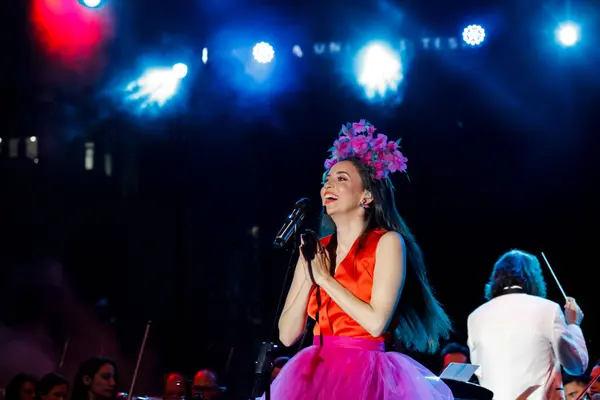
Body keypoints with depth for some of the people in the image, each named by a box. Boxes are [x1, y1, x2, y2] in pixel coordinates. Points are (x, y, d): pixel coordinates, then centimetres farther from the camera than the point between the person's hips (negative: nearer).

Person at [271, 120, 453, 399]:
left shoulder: (387, 243, -5)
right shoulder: (315, 250, 10)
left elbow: (376, 322, -16)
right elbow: (287, 335, 6)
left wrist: (325, 278, -8)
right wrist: (309, 278, -6)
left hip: (364, 375, -5)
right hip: (314, 375, 5)